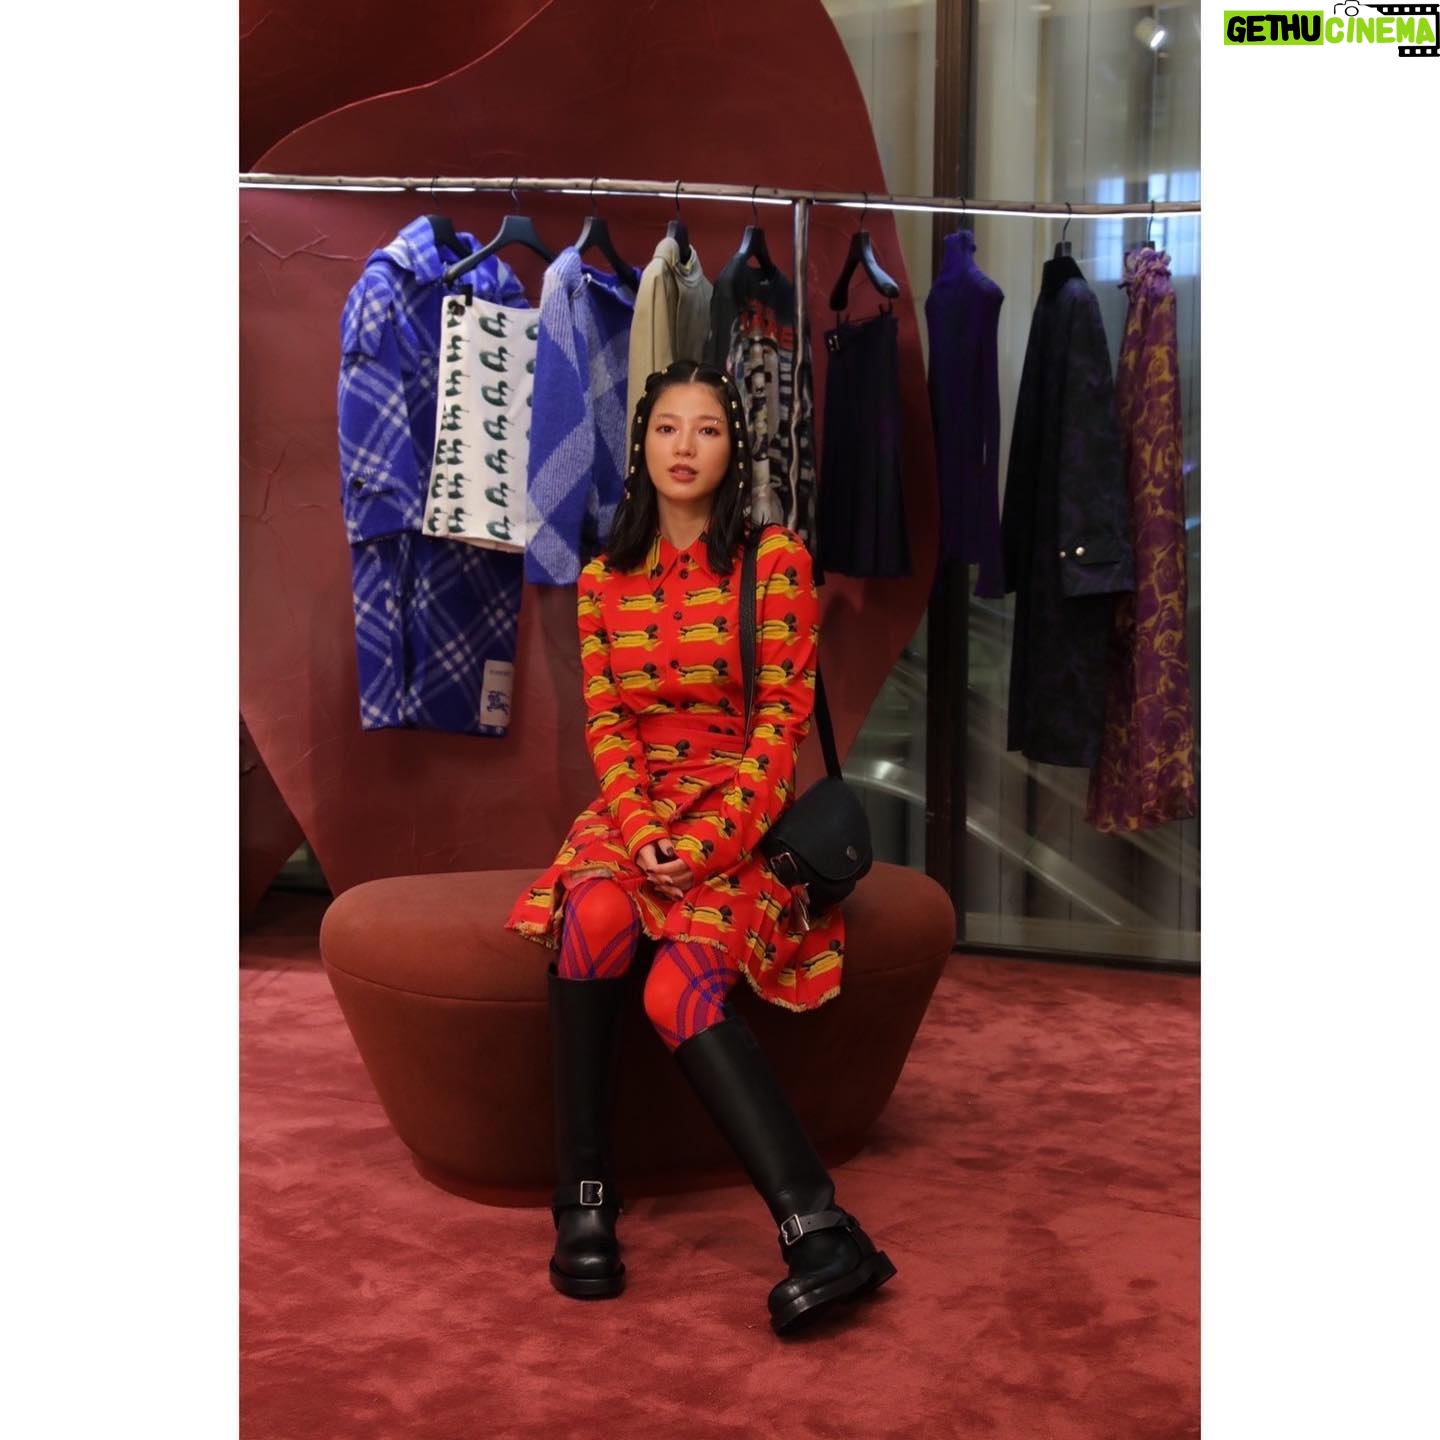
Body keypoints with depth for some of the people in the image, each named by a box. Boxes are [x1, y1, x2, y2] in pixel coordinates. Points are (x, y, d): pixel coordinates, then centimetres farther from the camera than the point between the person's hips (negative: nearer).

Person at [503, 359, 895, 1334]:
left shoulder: (776, 561, 0)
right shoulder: (603, 582, 12)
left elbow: (783, 718, -6)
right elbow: (606, 723, 5)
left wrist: (709, 841, -17)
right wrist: (640, 832, -14)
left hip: (743, 813, -3)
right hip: (635, 809, 3)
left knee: (681, 985, -30)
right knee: (596, 913, -32)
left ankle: (821, 1232, -33)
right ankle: (583, 1198, -22)